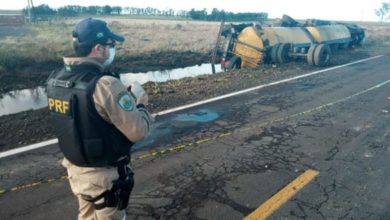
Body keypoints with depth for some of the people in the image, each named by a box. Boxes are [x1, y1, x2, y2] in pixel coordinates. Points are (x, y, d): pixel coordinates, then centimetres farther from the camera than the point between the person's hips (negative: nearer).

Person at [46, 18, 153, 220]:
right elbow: (138, 131, -26)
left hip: (75, 168, 7)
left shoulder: (55, 79, -4)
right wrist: (141, 106, -6)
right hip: (104, 175, -6)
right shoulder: (105, 85, -28)